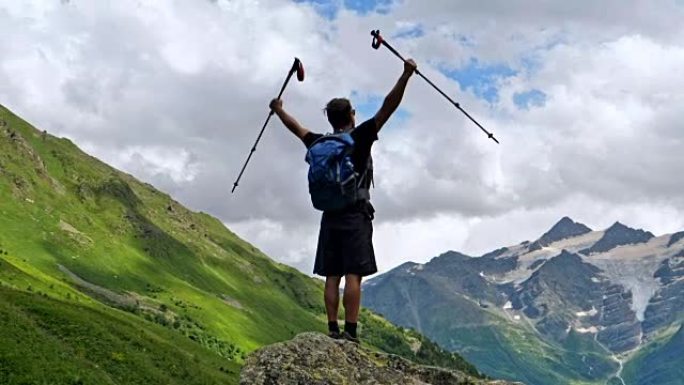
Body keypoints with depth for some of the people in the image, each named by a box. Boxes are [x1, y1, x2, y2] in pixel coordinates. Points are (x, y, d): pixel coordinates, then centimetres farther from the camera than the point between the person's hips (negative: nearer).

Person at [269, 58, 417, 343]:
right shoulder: (359, 138, -3)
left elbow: (297, 128, 28)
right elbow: (388, 107, -10)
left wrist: (278, 110, 46)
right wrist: (406, 75, -13)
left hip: (330, 215, 5)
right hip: (355, 215, -5)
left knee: (332, 277, 5)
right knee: (353, 275, -8)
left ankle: (333, 330, 4)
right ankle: (350, 331, -13)